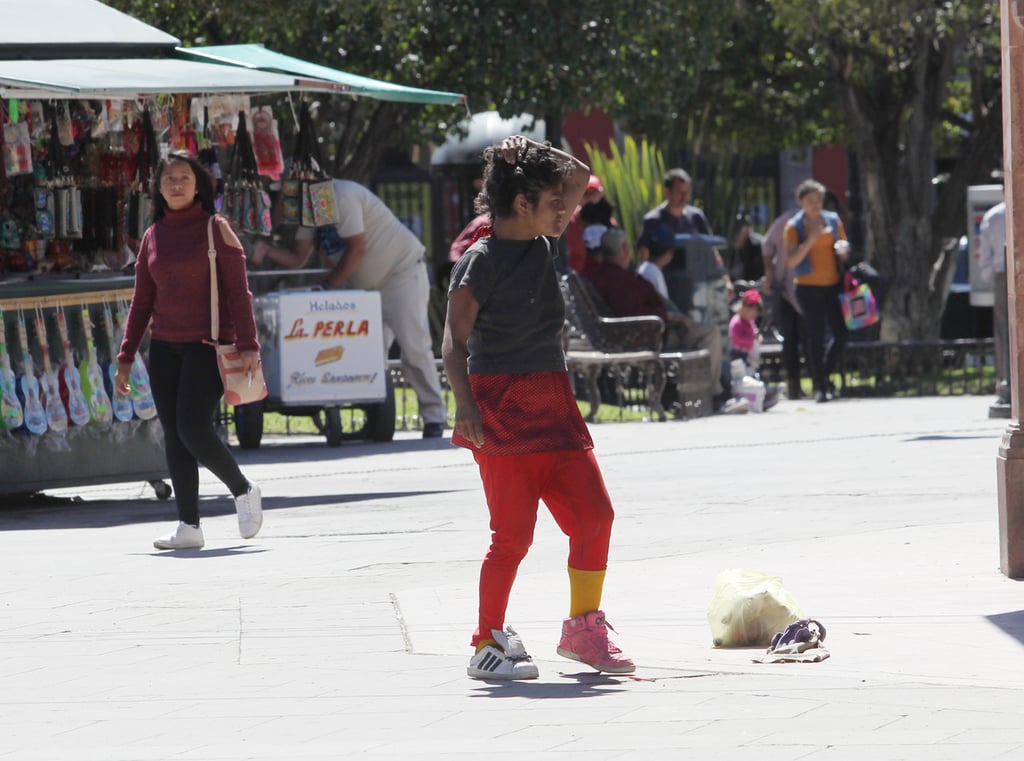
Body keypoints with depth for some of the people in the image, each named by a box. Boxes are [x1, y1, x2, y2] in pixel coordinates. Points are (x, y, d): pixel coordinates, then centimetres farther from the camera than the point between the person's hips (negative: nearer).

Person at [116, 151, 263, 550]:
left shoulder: (216, 229, -3)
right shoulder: (153, 237, 11)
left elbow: (238, 291, -7)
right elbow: (142, 301, 14)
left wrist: (248, 346, -16)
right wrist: (126, 357, 9)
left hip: (207, 347, -5)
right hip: (165, 349, 5)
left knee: (193, 429, -16)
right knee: (173, 438, 1)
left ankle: (243, 492, 7)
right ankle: (188, 526, 4)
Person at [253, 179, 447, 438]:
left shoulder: (341, 196, -23)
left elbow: (356, 249, -24)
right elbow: (297, 258, 6)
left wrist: (328, 285, -17)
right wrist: (265, 249, -12)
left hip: (402, 271, -9)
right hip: (367, 285, 9)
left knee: (414, 348, -11)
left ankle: (433, 417, -7)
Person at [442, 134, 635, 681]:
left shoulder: (543, 248, 11)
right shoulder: (481, 261, -10)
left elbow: (581, 177, 25)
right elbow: (455, 339, -16)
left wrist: (532, 158, 11)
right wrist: (464, 404, -27)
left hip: (552, 404, 8)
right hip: (501, 405, -8)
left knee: (595, 513, 2)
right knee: (514, 532, -9)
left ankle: (583, 629, 15)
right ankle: (488, 644, 0)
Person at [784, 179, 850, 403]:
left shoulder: (833, 221, 10)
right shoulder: (794, 227, -2)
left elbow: (844, 247, 18)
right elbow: (791, 261, -9)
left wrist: (843, 249, -6)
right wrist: (811, 240, -20)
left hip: (833, 285, 4)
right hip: (809, 287, -4)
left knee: (841, 333, -3)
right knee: (816, 337, -4)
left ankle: (826, 374, 20)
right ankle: (819, 386, 2)